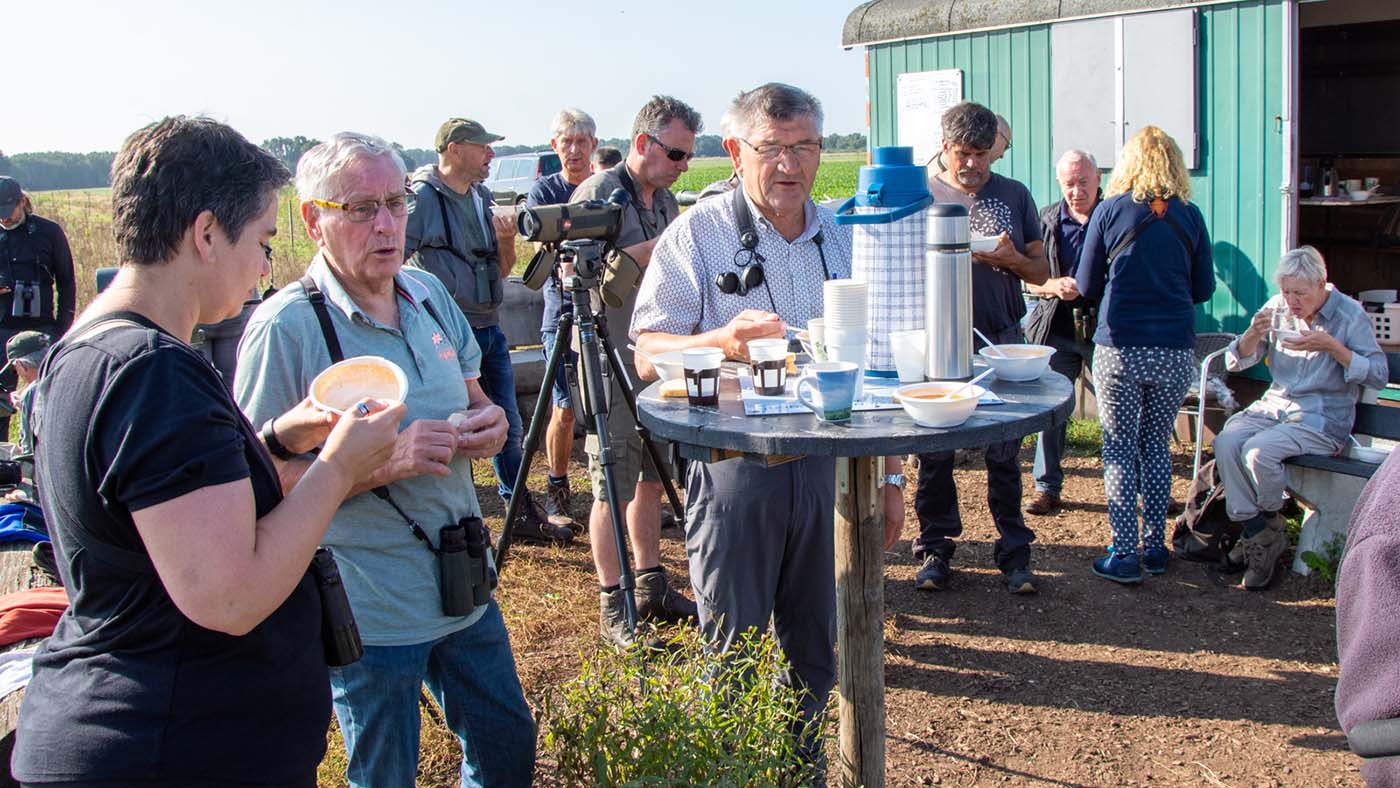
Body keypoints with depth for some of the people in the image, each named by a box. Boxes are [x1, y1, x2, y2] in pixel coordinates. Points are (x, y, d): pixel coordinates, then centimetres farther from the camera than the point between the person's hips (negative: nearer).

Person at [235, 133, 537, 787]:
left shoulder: (429, 293, 4)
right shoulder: (285, 328, -18)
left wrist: (487, 422, -6)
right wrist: (382, 463, -29)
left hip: (463, 586, 7)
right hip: (371, 613, -6)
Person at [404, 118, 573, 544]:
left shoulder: (482, 197, 12)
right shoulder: (421, 198, -11)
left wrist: (506, 240, -3)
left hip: (488, 329, 8)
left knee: (508, 427, 14)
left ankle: (522, 514, 25)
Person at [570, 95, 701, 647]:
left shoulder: (665, 200, 13)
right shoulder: (597, 194, -10)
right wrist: (653, 249, -22)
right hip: (612, 361, -8)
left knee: (652, 476, 14)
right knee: (613, 487, -2)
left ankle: (651, 585, 26)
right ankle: (613, 606, 7)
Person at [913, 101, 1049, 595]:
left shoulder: (1014, 196, 10)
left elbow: (1041, 272, 11)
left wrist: (1011, 259, -10)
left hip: (1002, 342, 1)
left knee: (1004, 454, 5)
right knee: (935, 452, 5)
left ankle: (1013, 553, 15)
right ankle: (936, 549, 17)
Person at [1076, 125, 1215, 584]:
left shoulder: (1110, 210, -3)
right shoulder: (1189, 216, 3)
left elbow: (1087, 285, 3)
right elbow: (1203, 289, 9)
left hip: (1120, 348, -2)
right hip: (1176, 350, 3)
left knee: (1120, 450, 5)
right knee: (1156, 444, 16)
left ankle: (1125, 555, 4)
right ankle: (1155, 546, 20)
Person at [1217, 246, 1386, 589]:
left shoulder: (1350, 315, -6)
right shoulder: (1277, 309, 4)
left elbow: (1379, 375, -9)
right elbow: (1236, 362, 4)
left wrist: (1332, 347, -21)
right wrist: (1253, 335, -17)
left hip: (1324, 417, -5)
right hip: (1275, 404, 5)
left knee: (1258, 451, -29)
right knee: (1226, 442, -24)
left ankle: (1270, 524, -1)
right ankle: (1258, 535, -15)